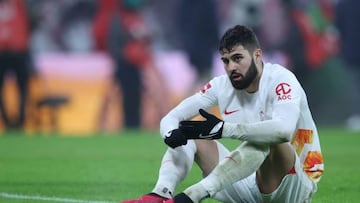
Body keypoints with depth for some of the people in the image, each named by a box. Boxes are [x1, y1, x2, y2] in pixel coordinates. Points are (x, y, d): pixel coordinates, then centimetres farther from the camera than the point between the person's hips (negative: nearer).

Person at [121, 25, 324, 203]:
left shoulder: (280, 80, -17)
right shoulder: (222, 85, 0)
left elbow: (283, 129, -39)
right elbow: (170, 119, -2)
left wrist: (223, 129, -41)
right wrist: (171, 134, -27)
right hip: (250, 186, 6)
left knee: (266, 140, -35)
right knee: (192, 134, -2)